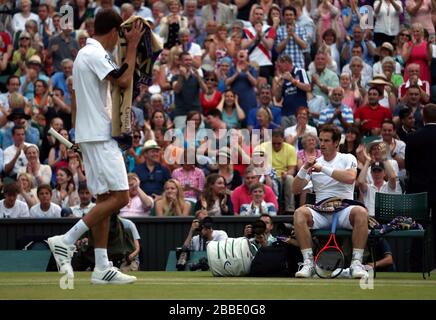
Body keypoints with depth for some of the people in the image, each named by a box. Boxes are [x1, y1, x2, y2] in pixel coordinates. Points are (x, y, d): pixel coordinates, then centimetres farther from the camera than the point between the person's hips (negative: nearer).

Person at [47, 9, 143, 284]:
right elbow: (124, 81, -21)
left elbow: (77, 101, 22)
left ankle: (102, 267, 6)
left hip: (91, 135, 10)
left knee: (105, 198, 8)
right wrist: (132, 46, -13)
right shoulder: (96, 54, -12)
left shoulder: (85, 53, 18)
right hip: (99, 136, -10)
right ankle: (66, 241, -12)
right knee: (119, 197, -11)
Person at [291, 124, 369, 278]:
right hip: (321, 212, 2)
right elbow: (295, 189, 7)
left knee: (361, 212, -35)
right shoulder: (314, 163, 14)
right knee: (299, 213, -29)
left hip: (344, 211, -2)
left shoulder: (347, 159, 7)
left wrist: (323, 169, -16)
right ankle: (308, 263, -29)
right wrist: (304, 169, -9)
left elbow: (350, 177, -16)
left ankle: (356, 262, -30)